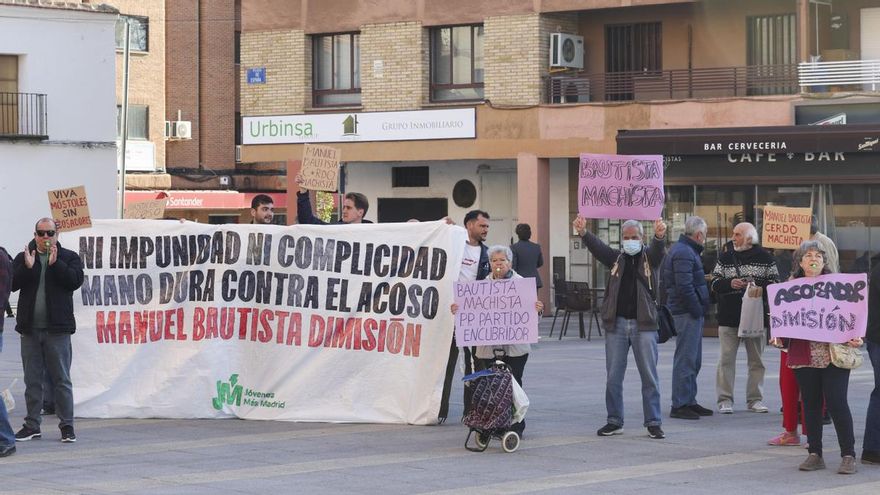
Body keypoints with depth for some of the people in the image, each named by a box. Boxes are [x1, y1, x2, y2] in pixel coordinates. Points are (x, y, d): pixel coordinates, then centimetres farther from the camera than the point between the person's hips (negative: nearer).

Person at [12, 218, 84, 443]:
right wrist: (27, 267, -17)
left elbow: (75, 280, -11)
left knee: (62, 379, 0)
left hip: (57, 328, -3)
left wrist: (55, 264, -17)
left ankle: (66, 425, 4)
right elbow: (12, 284, -3)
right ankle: (32, 425, 15)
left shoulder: (69, 257, 5)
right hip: (30, 328, 3)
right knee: (32, 380, 9)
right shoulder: (22, 258, 10)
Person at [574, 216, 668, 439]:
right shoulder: (616, 259, 11)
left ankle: (653, 423, 5)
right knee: (613, 376, 5)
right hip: (616, 323, 2)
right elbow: (597, 247, -6)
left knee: (649, 376, 0)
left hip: (643, 324, -2)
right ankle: (614, 421, 13)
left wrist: (660, 236, -40)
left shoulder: (649, 257, 6)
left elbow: (658, 250, -16)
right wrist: (583, 233, -27)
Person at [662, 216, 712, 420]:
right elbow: (684, 287, -24)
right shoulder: (684, 253, -17)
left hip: (688, 312, 11)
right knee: (686, 359, -7)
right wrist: (697, 310, -19)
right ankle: (679, 405, -5)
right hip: (688, 312, -11)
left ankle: (689, 401, 23)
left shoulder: (678, 249, 17)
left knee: (693, 360, 16)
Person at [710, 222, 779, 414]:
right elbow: (715, 283, 4)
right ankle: (725, 400, 2)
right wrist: (730, 284, -14)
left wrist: (758, 285, -16)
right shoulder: (725, 256, 6)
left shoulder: (764, 258, 1)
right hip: (728, 316, 0)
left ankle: (755, 399, 16)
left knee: (756, 360, 7)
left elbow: (775, 283, 1)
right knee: (726, 359, -2)